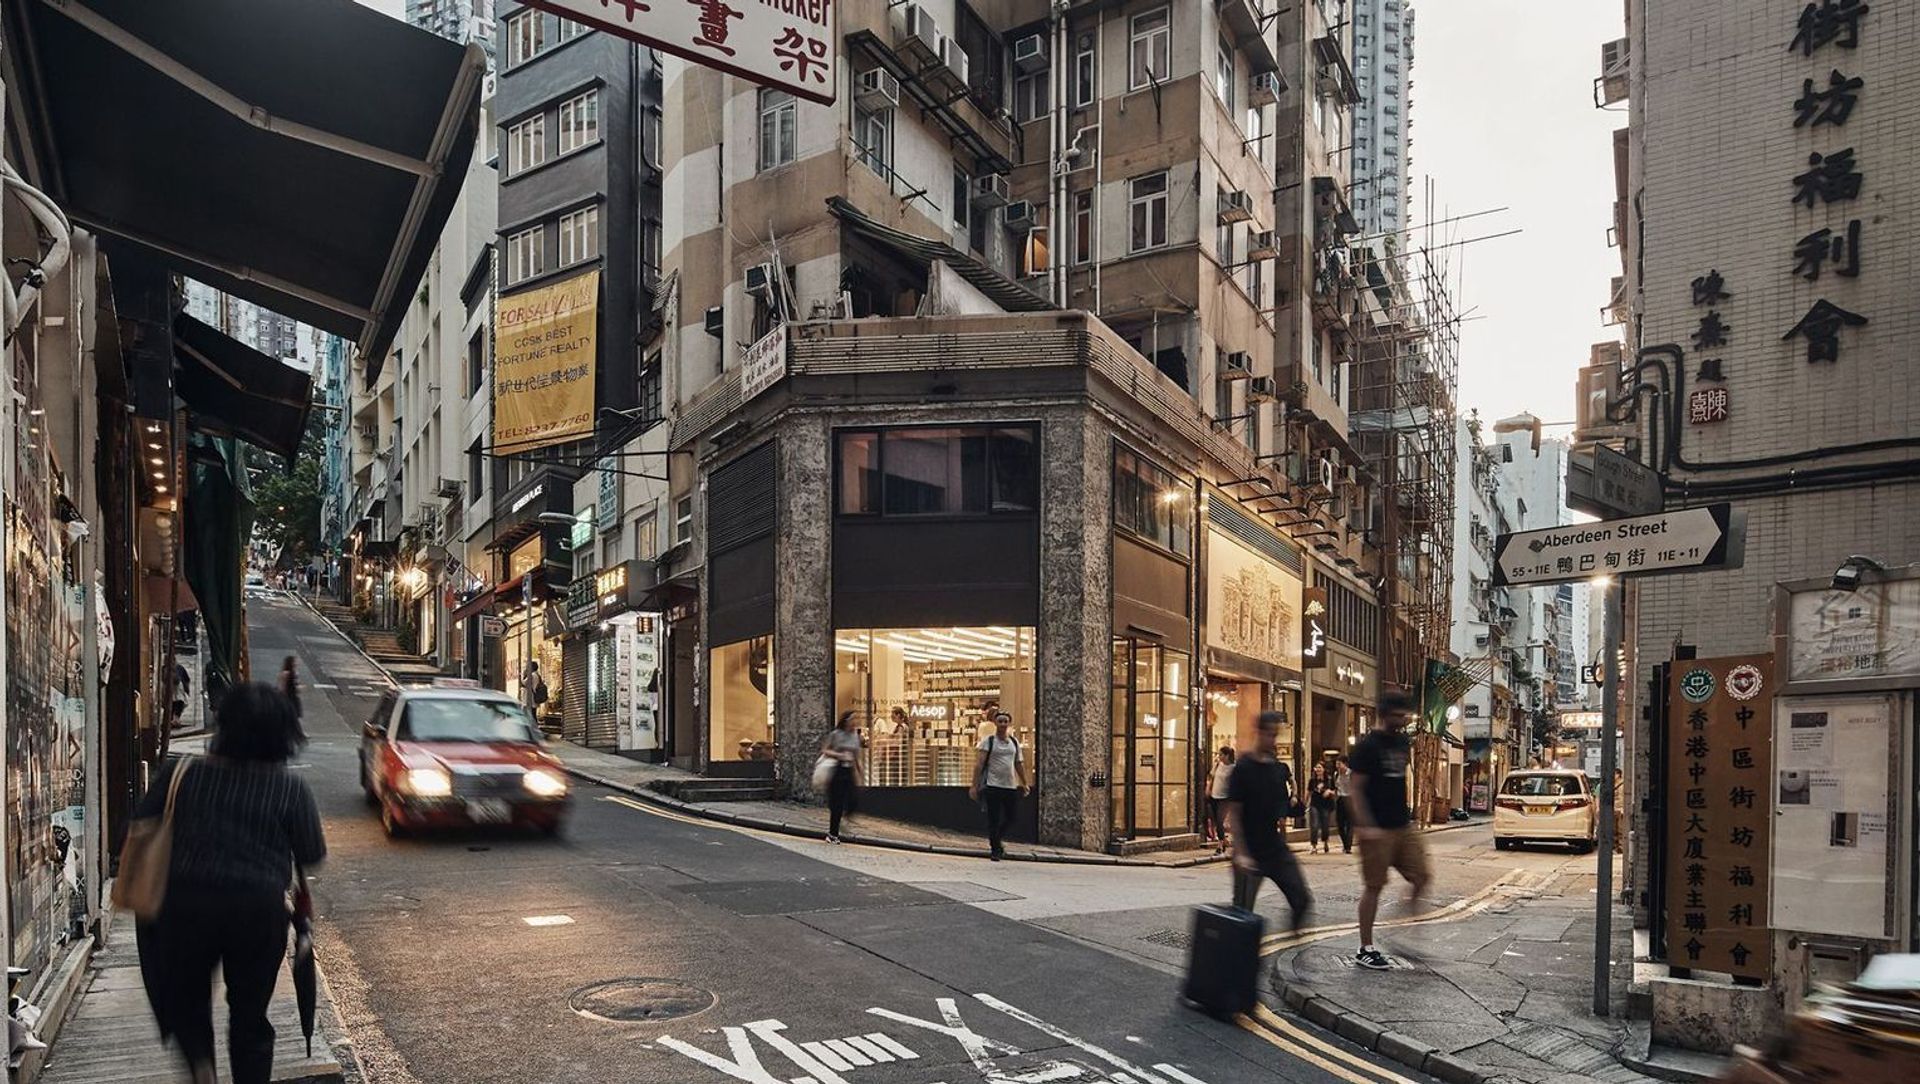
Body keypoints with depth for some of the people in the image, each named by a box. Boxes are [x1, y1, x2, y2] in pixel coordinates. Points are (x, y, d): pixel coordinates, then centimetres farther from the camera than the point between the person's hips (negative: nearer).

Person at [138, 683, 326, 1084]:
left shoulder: (185, 774, -4)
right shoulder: (291, 788, -9)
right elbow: (312, 855, -5)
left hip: (186, 904, 1)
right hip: (259, 910, -1)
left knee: (186, 996, 20)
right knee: (250, 1013, 14)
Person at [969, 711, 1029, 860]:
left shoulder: (1014, 742, 13)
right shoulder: (988, 741, -2)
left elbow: (1019, 764, 19)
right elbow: (979, 764, -7)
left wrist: (1024, 784, 16)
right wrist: (974, 785, -13)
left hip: (1011, 786, 5)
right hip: (993, 786, -5)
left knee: (1011, 817, 8)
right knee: (994, 819, -2)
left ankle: (998, 838, 33)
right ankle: (995, 849, 8)